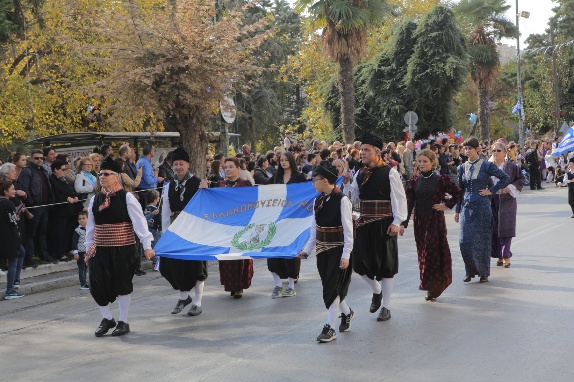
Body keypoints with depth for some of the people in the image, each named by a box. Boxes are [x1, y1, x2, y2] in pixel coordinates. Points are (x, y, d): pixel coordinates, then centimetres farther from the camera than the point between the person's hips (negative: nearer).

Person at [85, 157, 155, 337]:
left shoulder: (127, 198, -8)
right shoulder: (95, 200, 7)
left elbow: (139, 222, -13)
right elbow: (90, 226, 14)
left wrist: (147, 245, -20)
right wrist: (88, 249, 15)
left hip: (123, 248, -4)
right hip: (100, 249, 4)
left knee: (122, 283, 5)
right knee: (97, 284, 0)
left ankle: (123, 322, 19)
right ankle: (107, 318, 21)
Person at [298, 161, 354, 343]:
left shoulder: (342, 200, -15)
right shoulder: (318, 201, 6)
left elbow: (348, 230, -16)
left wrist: (346, 255, -19)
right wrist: (306, 250, 10)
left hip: (337, 249, -7)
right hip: (322, 250, 7)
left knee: (332, 287, -7)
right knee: (330, 287, 13)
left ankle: (330, 328, -1)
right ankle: (346, 312, 37)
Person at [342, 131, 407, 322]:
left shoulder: (390, 173, -9)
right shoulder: (360, 174, 8)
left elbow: (399, 198, -9)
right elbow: (353, 199, 12)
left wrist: (396, 222, -15)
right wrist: (346, 183, -4)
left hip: (384, 225, -5)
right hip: (364, 224, 5)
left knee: (385, 265, 3)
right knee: (361, 263, 4)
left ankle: (386, 307, 15)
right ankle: (377, 290, 35)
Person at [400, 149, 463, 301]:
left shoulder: (440, 179, -5)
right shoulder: (414, 182, 5)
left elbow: (458, 193, 0)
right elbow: (409, 203, 2)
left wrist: (447, 205, -4)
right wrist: (403, 223, -4)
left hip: (435, 221, -4)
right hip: (420, 222, 4)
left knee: (434, 252, -8)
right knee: (423, 253, 5)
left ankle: (433, 287, 0)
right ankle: (431, 288, 15)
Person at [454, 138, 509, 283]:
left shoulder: (486, 166, -3)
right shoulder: (462, 168, 8)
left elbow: (505, 177, -1)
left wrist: (491, 191, -5)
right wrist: (457, 210, 10)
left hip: (482, 207, -3)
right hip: (467, 207, 4)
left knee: (481, 241, 0)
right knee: (465, 241, -2)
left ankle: (483, 273, 12)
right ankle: (470, 271, 12)